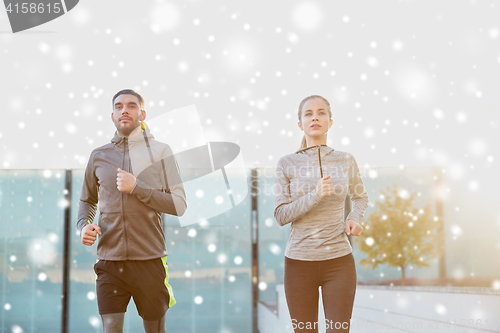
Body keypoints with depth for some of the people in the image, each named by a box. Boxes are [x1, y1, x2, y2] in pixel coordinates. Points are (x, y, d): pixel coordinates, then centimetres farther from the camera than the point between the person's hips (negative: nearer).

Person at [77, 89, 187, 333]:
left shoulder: (161, 152, 3)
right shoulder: (99, 156, 10)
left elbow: (179, 205, -4)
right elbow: (87, 200, 24)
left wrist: (136, 187, -13)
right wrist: (84, 225, 2)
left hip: (149, 260, -1)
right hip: (110, 260, 1)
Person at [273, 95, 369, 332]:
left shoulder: (346, 161, 2)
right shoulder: (287, 164, -2)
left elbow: (361, 198, 19)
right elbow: (281, 216, -6)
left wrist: (354, 218, -2)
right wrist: (315, 196, -20)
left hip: (339, 261, 0)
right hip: (299, 261, 0)